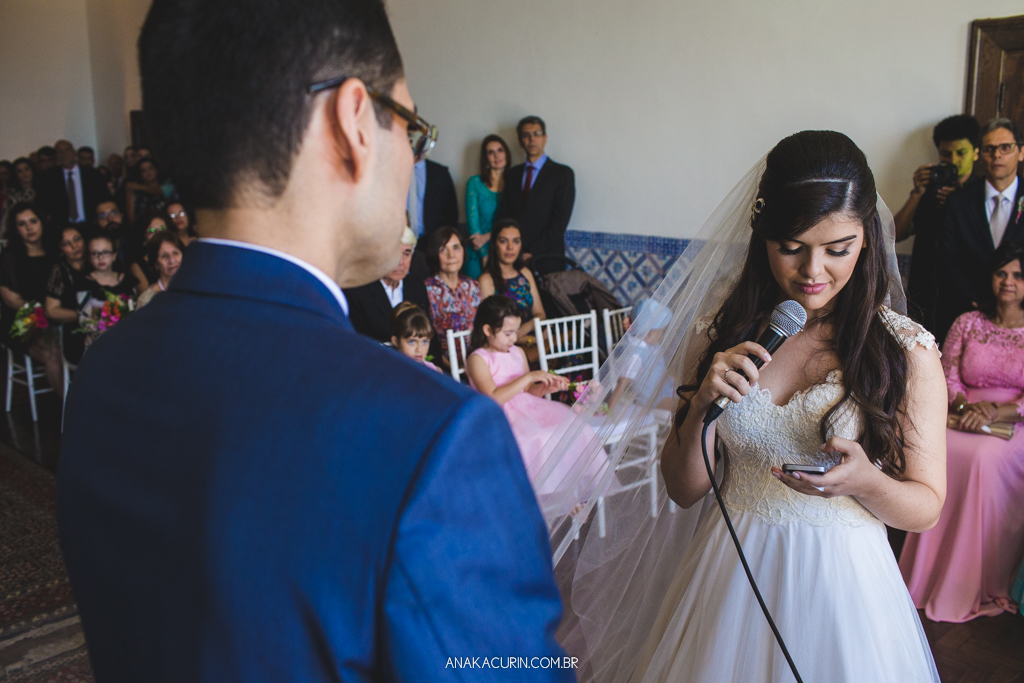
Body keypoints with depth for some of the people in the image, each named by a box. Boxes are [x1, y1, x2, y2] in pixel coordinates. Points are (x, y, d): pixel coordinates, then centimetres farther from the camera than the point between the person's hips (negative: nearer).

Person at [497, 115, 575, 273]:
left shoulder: (563, 173, 1)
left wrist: (533, 253, -13)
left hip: (546, 261, -3)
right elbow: (503, 215, 11)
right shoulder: (512, 174, 15)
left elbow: (560, 220, -7)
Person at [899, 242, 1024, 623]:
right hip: (963, 419, 2)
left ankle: (977, 585, -23)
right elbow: (947, 377, 8)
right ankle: (928, 573, -22)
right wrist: (968, 405, -12)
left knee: (987, 458, -35)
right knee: (939, 451, -32)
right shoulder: (967, 323, 13)